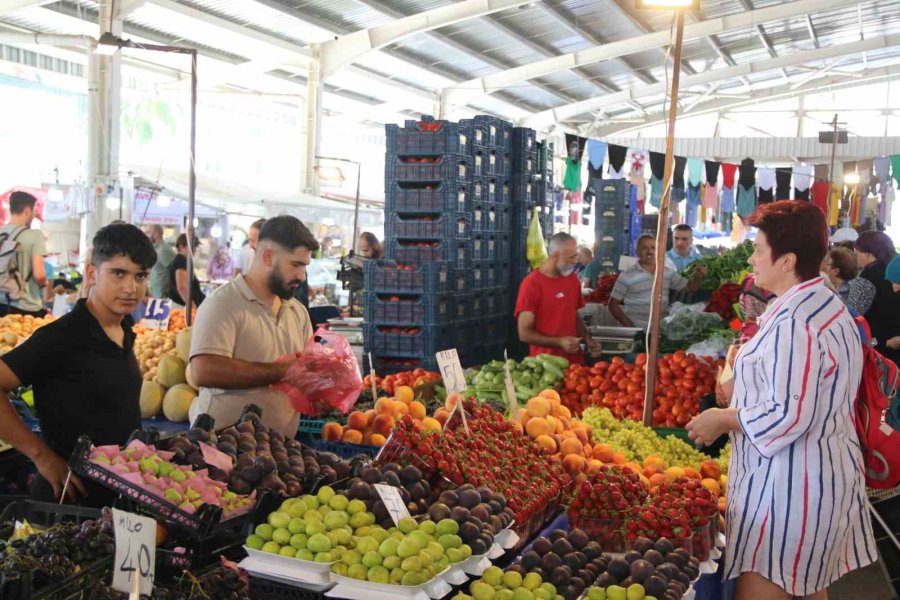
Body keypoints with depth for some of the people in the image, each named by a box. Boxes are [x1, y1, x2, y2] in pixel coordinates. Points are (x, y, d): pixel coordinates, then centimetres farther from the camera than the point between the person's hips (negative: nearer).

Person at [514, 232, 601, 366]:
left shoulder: (572, 278, 7)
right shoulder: (531, 284, -13)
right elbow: (525, 333, -14)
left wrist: (588, 340, 1)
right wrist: (560, 342, -22)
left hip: (575, 359, 6)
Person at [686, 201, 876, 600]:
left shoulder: (793, 323, -23)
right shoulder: (829, 306, 11)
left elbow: (789, 417, -26)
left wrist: (723, 419, -13)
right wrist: (741, 395, 19)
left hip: (789, 484, -11)